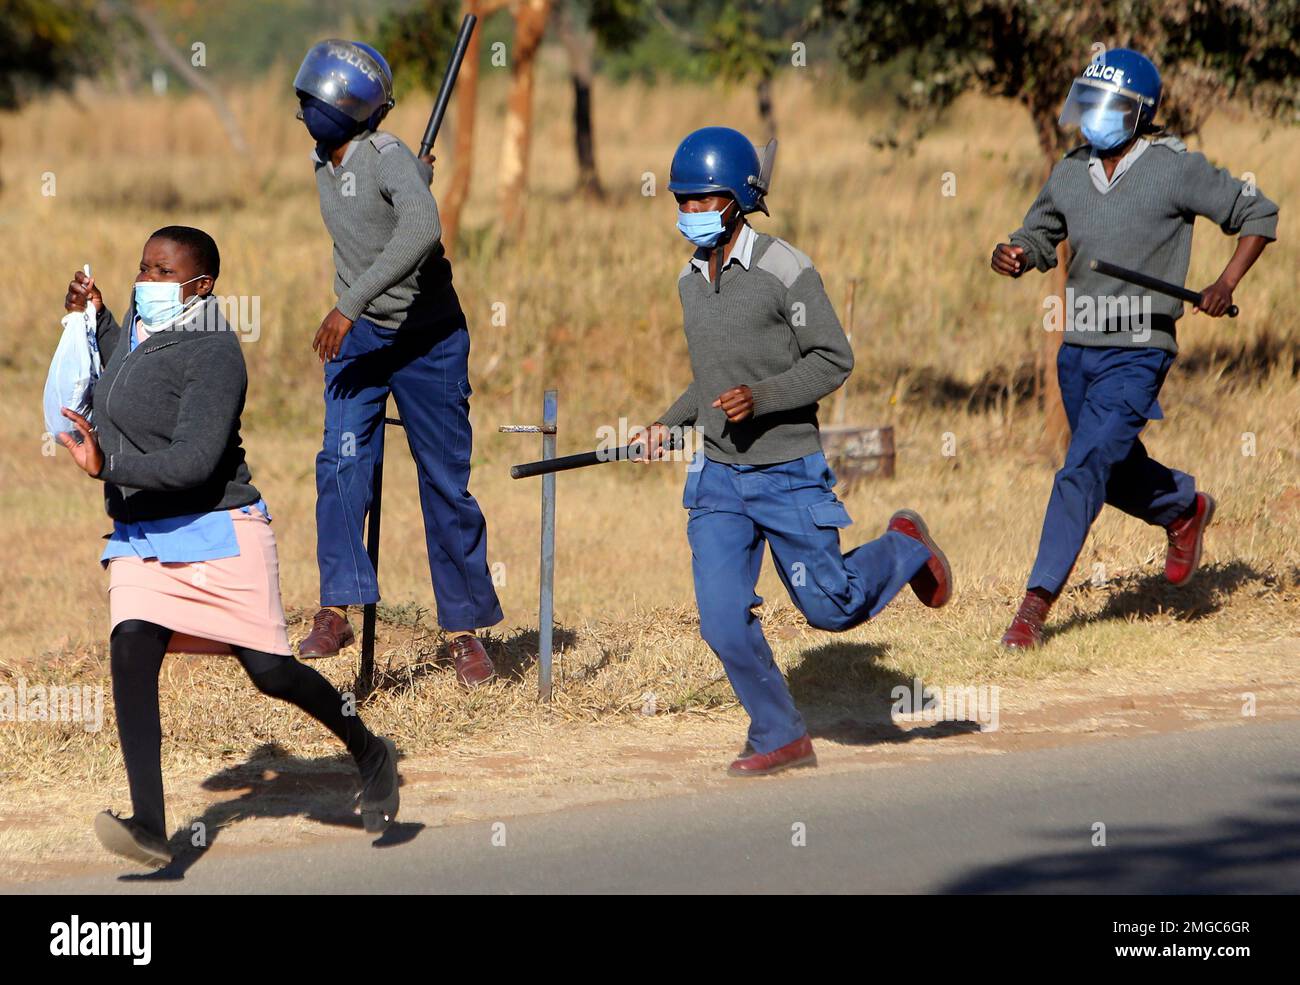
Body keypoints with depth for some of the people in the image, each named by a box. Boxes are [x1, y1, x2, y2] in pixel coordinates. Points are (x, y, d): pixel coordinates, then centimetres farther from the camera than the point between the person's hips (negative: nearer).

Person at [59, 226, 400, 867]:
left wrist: (107, 466, -30)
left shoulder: (213, 354, -16)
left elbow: (195, 459, -26)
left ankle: (370, 755, 26)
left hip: (218, 533, -7)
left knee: (270, 671, -3)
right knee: (130, 655, -16)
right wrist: (95, 319, 24)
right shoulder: (137, 330, 11)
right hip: (141, 539, 7)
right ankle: (149, 829, -24)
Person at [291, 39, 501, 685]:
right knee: (342, 462, -14)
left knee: (445, 484, 1)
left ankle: (464, 628, 12)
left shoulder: (388, 160, -22)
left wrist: (350, 304, -41)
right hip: (356, 338, 5)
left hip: (427, 338, -5)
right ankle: (337, 612, -17)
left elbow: (422, 230, -41)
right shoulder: (322, 163, 1)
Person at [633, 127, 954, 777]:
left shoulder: (785, 271, -12)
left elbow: (833, 360, -12)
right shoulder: (691, 280, 9)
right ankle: (780, 736, 9)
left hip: (787, 472, -5)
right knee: (723, 621, -6)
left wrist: (761, 398, -23)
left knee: (831, 607, 3)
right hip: (718, 478, 5)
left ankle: (904, 550, 32)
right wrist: (671, 422, 12)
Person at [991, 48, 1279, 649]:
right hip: (1076, 350, 6)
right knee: (1116, 474, 18)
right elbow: (1038, 238, 18)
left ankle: (1038, 599, -11)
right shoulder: (1069, 175, 6)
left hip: (1138, 352, -6)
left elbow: (1258, 214, -1)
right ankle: (1184, 509, 47)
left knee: (1083, 470, -15)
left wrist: (1226, 284, -14)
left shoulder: (1175, 171, -10)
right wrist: (1012, 256, -7)